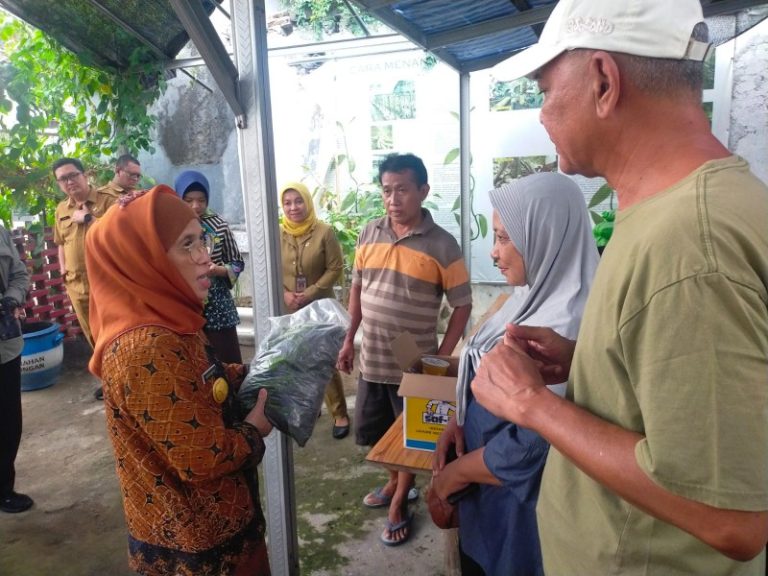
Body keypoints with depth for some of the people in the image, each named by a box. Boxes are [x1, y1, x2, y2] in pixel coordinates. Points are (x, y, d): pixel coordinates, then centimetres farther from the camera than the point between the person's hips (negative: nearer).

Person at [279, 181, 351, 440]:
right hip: (289, 310, 4)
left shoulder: (324, 232, -10)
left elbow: (335, 268, -9)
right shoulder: (278, 234, -1)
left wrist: (310, 293, -16)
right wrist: (284, 294, -12)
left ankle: (340, 415, 12)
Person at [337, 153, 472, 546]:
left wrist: (441, 358, -13)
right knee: (378, 432, 20)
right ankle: (395, 481, 47)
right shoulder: (369, 234, 0)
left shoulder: (441, 245, -13)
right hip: (372, 359, 5)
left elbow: (462, 304, -8)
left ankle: (399, 503, 35)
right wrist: (349, 340, 8)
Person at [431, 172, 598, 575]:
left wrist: (453, 474, -13)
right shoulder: (540, 295, 0)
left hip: (520, 504, -8)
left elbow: (528, 448, -28)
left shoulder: (565, 327, -30)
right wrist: (458, 421, -4)